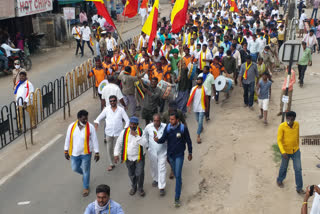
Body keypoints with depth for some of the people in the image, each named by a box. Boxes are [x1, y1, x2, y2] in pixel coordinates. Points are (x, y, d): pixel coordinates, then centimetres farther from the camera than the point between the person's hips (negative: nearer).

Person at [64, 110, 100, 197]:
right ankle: (84, 174, 47)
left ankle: (86, 188, 26)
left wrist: (96, 153, -7)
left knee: (86, 170, 7)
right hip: (74, 153, 3)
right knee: (75, 168, 14)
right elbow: (68, 139, 3)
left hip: (86, 153, -3)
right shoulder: (72, 126, -7)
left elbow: (94, 140, -8)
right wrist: (66, 151, 7)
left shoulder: (90, 127, -14)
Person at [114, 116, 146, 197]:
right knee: (131, 174, 16)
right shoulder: (124, 132, -5)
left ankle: (140, 188, 21)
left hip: (139, 157, -2)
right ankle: (133, 187, 40)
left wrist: (136, 135, -28)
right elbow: (118, 143, 2)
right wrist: (116, 154, -2)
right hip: (128, 157, 2)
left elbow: (144, 143, -25)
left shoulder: (141, 132, -11)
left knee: (140, 173, -4)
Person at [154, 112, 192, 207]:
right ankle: (180, 182, 55)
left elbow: (188, 141, -4)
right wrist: (158, 140, -35)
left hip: (179, 155, -4)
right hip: (170, 155, 4)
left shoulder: (183, 128, -15)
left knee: (178, 175, -9)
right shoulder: (167, 127, -8)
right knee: (175, 173, 22)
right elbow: (163, 139, -11)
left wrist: (190, 153, 4)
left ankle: (177, 198, -3)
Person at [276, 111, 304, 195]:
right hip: (286, 151, -3)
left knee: (298, 169, 3)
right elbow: (279, 140, -20)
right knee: (284, 167, 17)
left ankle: (299, 188, 14)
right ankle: (279, 180, 44)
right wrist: (283, 152, -30)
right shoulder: (282, 126, -21)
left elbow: (297, 136, 8)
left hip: (296, 151, 3)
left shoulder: (297, 124, -8)